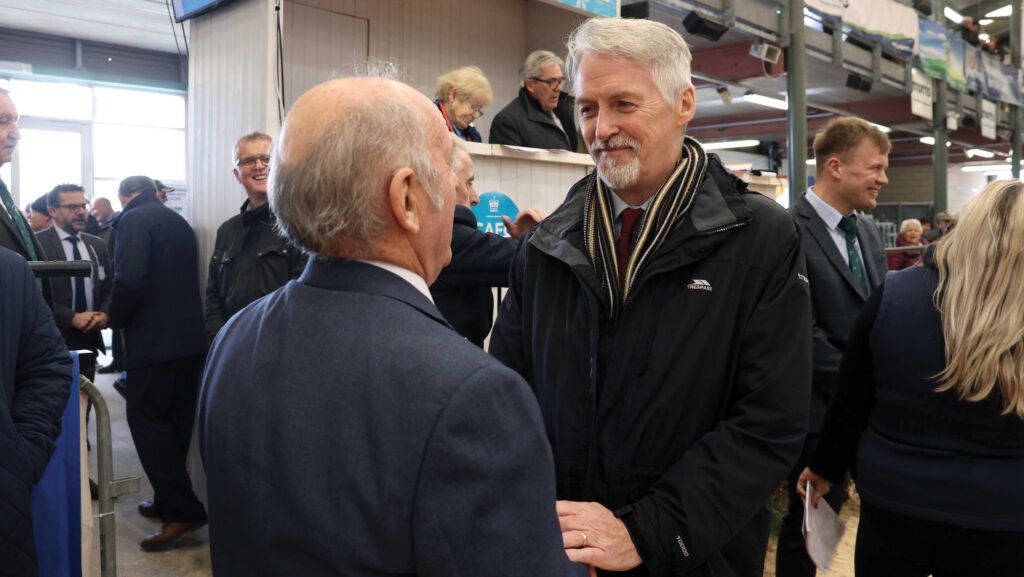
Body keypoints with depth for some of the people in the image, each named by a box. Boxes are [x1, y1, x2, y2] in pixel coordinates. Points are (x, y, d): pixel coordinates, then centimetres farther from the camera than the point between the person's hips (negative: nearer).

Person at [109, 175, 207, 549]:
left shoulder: (135, 220, -7)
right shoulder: (180, 223, 18)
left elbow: (130, 279, -21)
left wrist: (116, 318, -4)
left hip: (154, 339, -8)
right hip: (191, 338, 8)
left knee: (145, 418, -4)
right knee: (175, 421, 14)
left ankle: (183, 511, -7)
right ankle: (169, 502, 23)